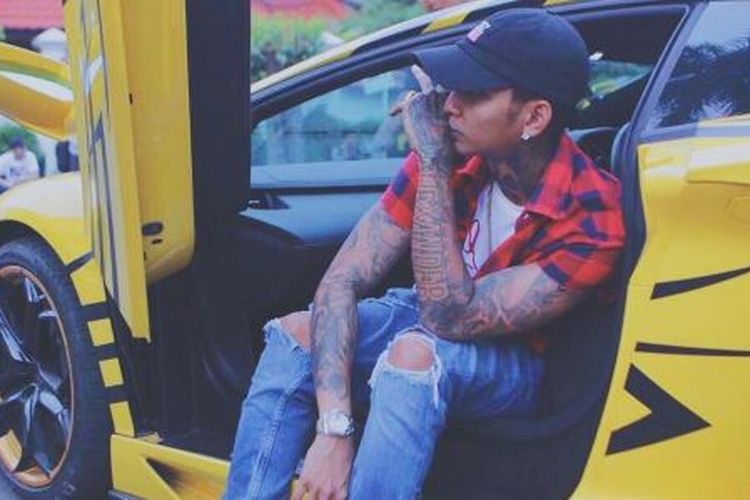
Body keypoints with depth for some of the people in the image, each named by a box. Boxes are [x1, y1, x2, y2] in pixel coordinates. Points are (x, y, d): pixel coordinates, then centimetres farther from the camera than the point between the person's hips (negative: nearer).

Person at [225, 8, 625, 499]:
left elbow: (448, 318, -33)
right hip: (422, 320, 4)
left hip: (511, 362, -4)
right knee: (296, 333, -24)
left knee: (416, 354, -37)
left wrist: (433, 164, -36)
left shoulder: (590, 218, -30)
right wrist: (333, 426, -34)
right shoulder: (452, 156, -18)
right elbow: (343, 280, -21)